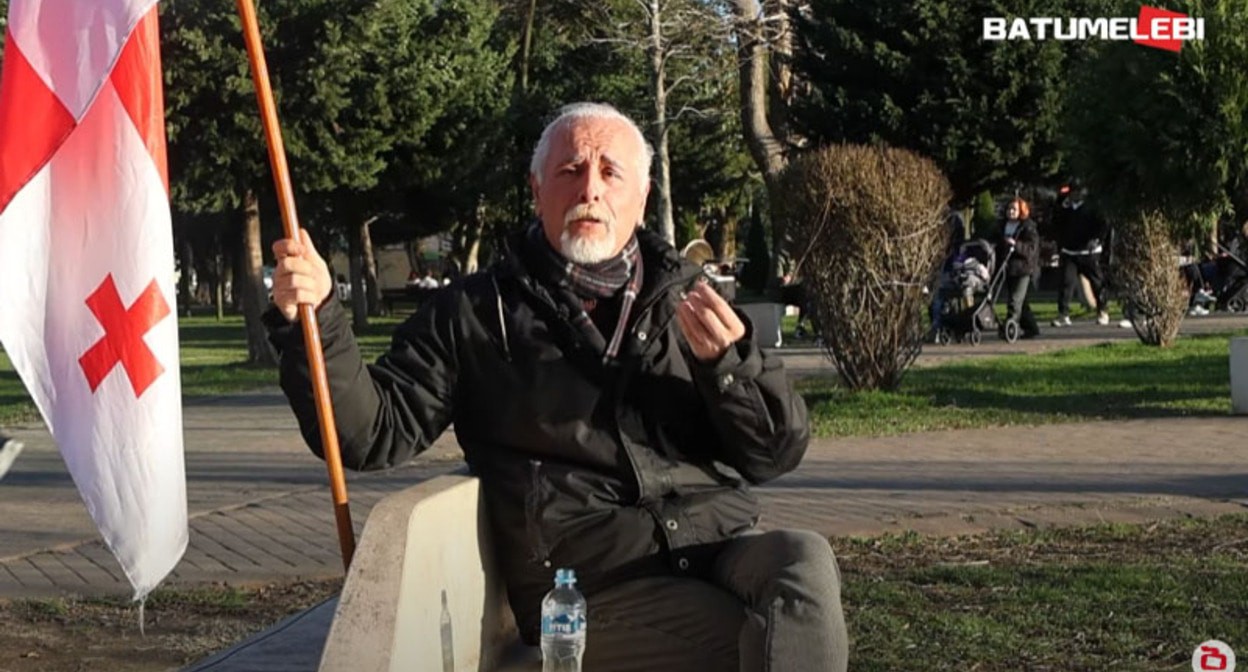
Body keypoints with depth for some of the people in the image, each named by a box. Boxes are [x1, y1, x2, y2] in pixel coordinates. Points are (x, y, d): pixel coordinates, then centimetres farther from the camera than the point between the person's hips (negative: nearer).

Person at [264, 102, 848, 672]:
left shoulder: (686, 299, 17)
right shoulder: (476, 314, 11)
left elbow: (777, 454, 12)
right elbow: (377, 432, 4)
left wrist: (729, 363, -7)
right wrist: (313, 322, -11)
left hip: (725, 545, 3)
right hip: (594, 586, -3)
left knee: (804, 561, -31)